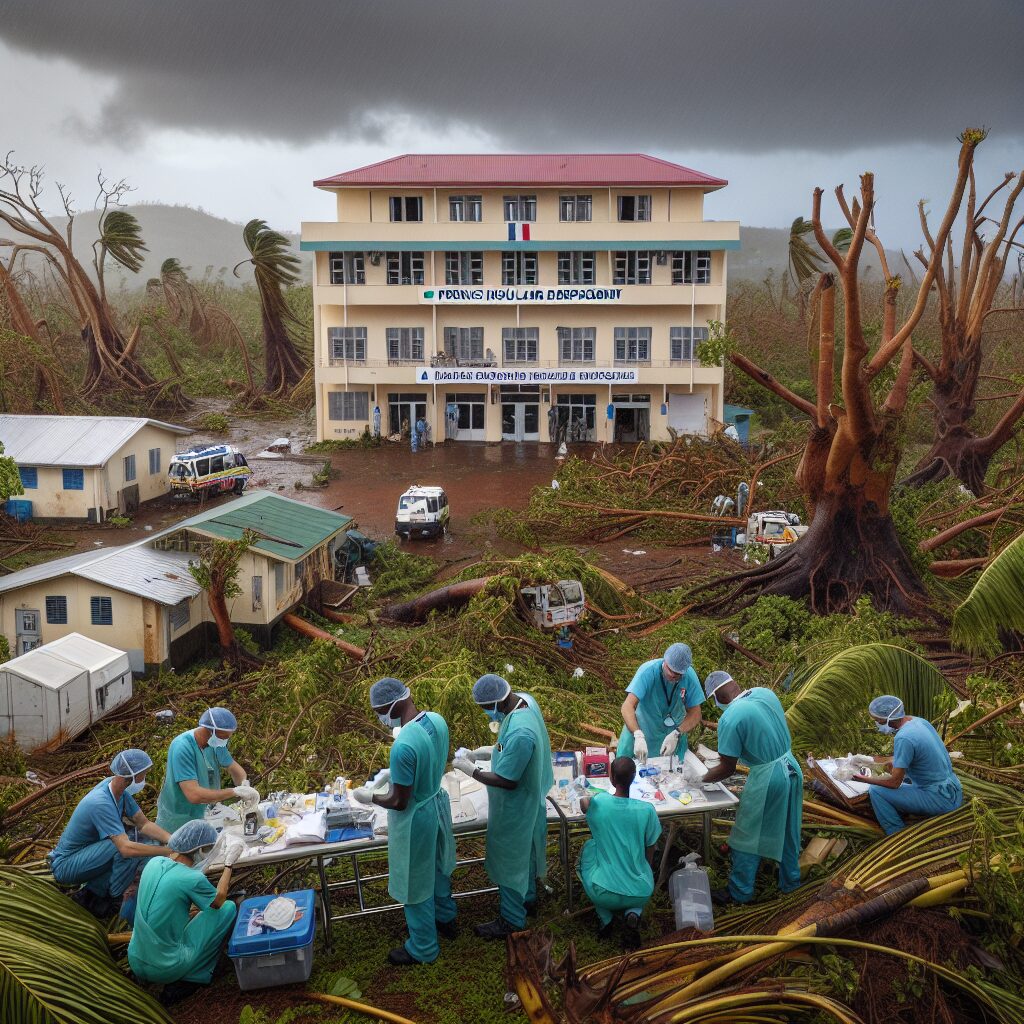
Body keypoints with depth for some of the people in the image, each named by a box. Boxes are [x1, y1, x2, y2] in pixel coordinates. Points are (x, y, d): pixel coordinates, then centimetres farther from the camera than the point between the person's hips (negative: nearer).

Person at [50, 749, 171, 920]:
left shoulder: (119, 788, -5)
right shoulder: (101, 803, -32)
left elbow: (143, 824, -2)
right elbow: (126, 848, -40)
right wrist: (167, 851, -35)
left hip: (83, 857, 9)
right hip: (64, 865, -9)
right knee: (130, 849, -29)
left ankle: (90, 893, 3)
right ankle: (112, 900, -5)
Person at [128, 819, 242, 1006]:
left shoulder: (155, 863, -5)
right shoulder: (193, 879, -22)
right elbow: (219, 900, 1)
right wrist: (229, 863, 8)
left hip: (136, 964, 7)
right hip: (166, 971, -7)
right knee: (229, 908, 2)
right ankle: (194, 977, 6)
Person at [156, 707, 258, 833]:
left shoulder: (215, 743, -5)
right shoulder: (183, 748, -27)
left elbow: (234, 768, 9)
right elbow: (194, 795, -34)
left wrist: (244, 784, -14)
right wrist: (235, 792, -32)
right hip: (177, 824, -6)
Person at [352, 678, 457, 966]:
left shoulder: (404, 746, -36)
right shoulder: (437, 720, -11)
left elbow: (400, 802, -25)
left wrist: (369, 797, -9)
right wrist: (396, 775, 9)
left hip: (416, 818, -8)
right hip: (437, 803, 8)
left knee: (416, 883, 14)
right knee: (437, 867, 30)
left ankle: (424, 948, 34)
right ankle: (446, 918, 53)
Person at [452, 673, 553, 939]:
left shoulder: (519, 734, -40)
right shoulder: (525, 700, -11)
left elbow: (506, 781, -30)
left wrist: (471, 769, -20)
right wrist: (489, 752, 2)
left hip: (515, 806, -9)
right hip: (528, 797, 9)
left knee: (509, 858, 11)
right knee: (523, 851, 28)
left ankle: (512, 919, 30)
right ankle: (527, 897, 49)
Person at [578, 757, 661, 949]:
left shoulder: (598, 802, -11)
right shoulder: (647, 810, -9)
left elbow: (583, 804, 16)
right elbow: (649, 856, 5)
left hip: (603, 894, -1)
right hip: (641, 894, 1)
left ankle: (606, 918, 16)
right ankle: (633, 914, 4)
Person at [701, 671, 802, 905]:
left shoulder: (730, 718, -23)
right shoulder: (765, 693, -3)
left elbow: (727, 769, -16)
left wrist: (700, 779, 0)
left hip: (767, 777, -7)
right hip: (792, 766, 7)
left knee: (747, 837, 10)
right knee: (788, 829, 25)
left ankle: (740, 892, 22)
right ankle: (790, 881, 41)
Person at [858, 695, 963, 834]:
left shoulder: (904, 738, -23)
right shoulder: (920, 721, 4)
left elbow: (894, 782, -18)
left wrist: (866, 779, -4)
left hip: (940, 800, -9)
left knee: (876, 791, -9)